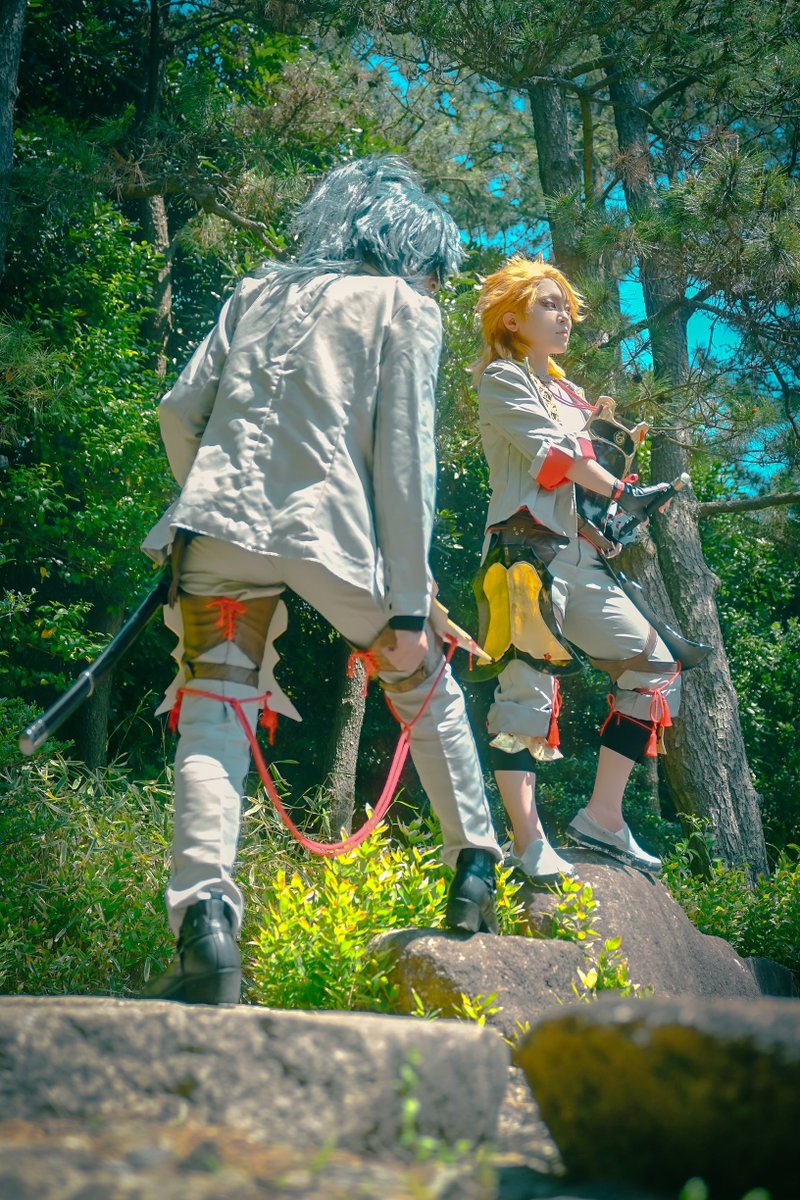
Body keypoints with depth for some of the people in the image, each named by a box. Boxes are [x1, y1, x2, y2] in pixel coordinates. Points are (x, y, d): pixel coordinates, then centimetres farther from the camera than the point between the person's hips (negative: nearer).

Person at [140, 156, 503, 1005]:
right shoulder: (405, 306, 13)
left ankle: (204, 921, -19)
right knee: (424, 683, 21)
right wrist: (409, 605, 0)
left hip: (218, 524, 2)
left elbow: (180, 411, 15)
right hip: (328, 526, -2)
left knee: (213, 719, 1)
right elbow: (403, 459, 2)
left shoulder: (258, 290, 24)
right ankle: (473, 876, 24)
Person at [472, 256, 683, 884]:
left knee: (657, 671, 2)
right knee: (528, 683, -14)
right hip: (528, 546, -8)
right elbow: (548, 451, -7)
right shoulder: (502, 377, 5)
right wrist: (622, 492, -6)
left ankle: (602, 815, 5)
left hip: (582, 555, 8)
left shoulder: (569, 393, 27)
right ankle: (529, 841, -16)